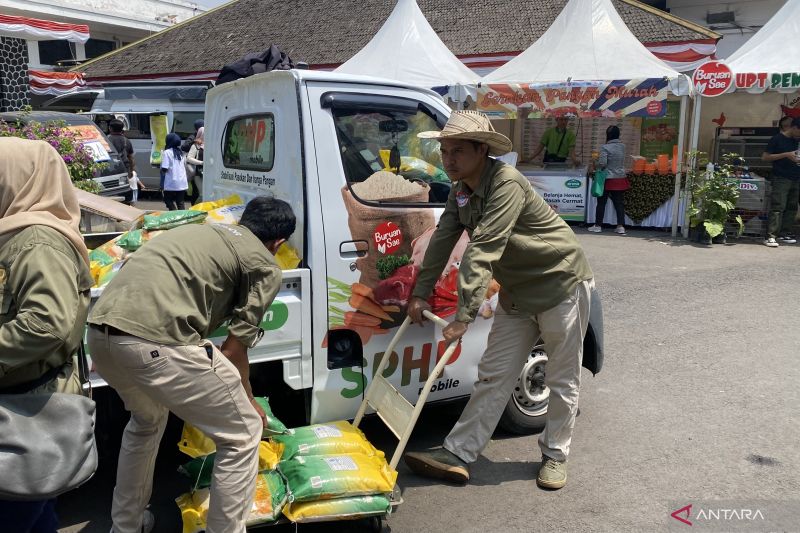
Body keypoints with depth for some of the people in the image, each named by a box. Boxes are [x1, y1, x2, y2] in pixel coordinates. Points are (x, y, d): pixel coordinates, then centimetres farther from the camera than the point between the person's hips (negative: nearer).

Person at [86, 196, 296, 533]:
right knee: (242, 435, 11)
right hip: (155, 340, -8)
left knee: (147, 419, 36)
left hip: (99, 330, 9)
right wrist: (249, 403, 25)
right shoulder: (265, 265, 9)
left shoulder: (205, 230, 30)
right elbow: (233, 350, 7)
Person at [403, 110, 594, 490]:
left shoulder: (507, 184, -28)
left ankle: (555, 455, 26)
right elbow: (442, 241, 1)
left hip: (562, 285, -7)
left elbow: (482, 252, -35)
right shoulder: (461, 191, 1)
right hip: (517, 293, 8)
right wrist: (420, 294, -4)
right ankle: (457, 455, 9)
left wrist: (464, 317, -38)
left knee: (562, 381, 7)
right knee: (493, 375, 6)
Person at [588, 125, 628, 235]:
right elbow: (622, 161, 14)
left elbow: (602, 163, -19)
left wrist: (597, 164, 0)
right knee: (619, 203, 6)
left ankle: (598, 225, 12)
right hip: (620, 179, 4)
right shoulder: (622, 146, 3)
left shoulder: (605, 147, -14)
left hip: (608, 180, -4)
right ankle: (621, 226, 4)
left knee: (601, 203, 6)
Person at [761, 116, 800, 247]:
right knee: (778, 207, -13)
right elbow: (765, 157, -8)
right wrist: (786, 155, -14)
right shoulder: (777, 138, -4)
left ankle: (785, 234, 12)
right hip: (781, 179, -7)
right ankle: (770, 237, -15)